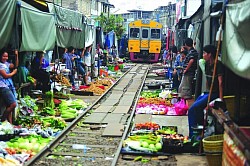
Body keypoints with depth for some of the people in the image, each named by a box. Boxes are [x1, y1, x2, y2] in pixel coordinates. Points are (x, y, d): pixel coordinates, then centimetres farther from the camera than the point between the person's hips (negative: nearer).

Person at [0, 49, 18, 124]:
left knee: (9, 106, 6)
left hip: (9, 86, 8)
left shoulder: (6, 64, 15)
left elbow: (15, 66, 13)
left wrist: (16, 56, 5)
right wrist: (14, 72, 2)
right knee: (13, 104, -16)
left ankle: (10, 123, 9)